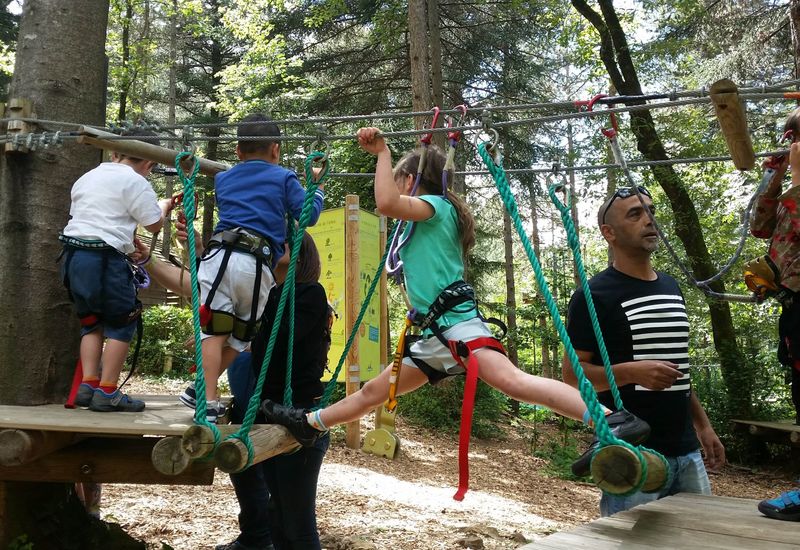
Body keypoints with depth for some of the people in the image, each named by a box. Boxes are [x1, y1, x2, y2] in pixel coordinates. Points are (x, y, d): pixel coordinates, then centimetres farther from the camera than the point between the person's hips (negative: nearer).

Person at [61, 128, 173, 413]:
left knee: (92, 320, 17)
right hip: (104, 258, -8)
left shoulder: (87, 177, 21)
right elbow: (154, 225, -2)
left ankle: (87, 386, 10)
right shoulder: (135, 182, -3)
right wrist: (164, 206, 21)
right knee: (122, 322, 3)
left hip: (73, 253, 8)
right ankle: (107, 392, 1)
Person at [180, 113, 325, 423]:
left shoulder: (222, 179, 23)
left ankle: (207, 400, -6)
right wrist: (316, 186, 28)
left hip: (219, 256, 2)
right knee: (240, 334, 13)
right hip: (256, 265, -2)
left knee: (214, 331, 1)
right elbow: (309, 215, 10)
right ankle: (201, 391, 11)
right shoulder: (283, 178, 13)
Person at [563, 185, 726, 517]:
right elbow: (572, 374, -12)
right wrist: (632, 371, -25)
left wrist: (702, 424, 17)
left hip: (687, 451, 7)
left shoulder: (671, 287, 13)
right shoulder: (594, 295, -10)